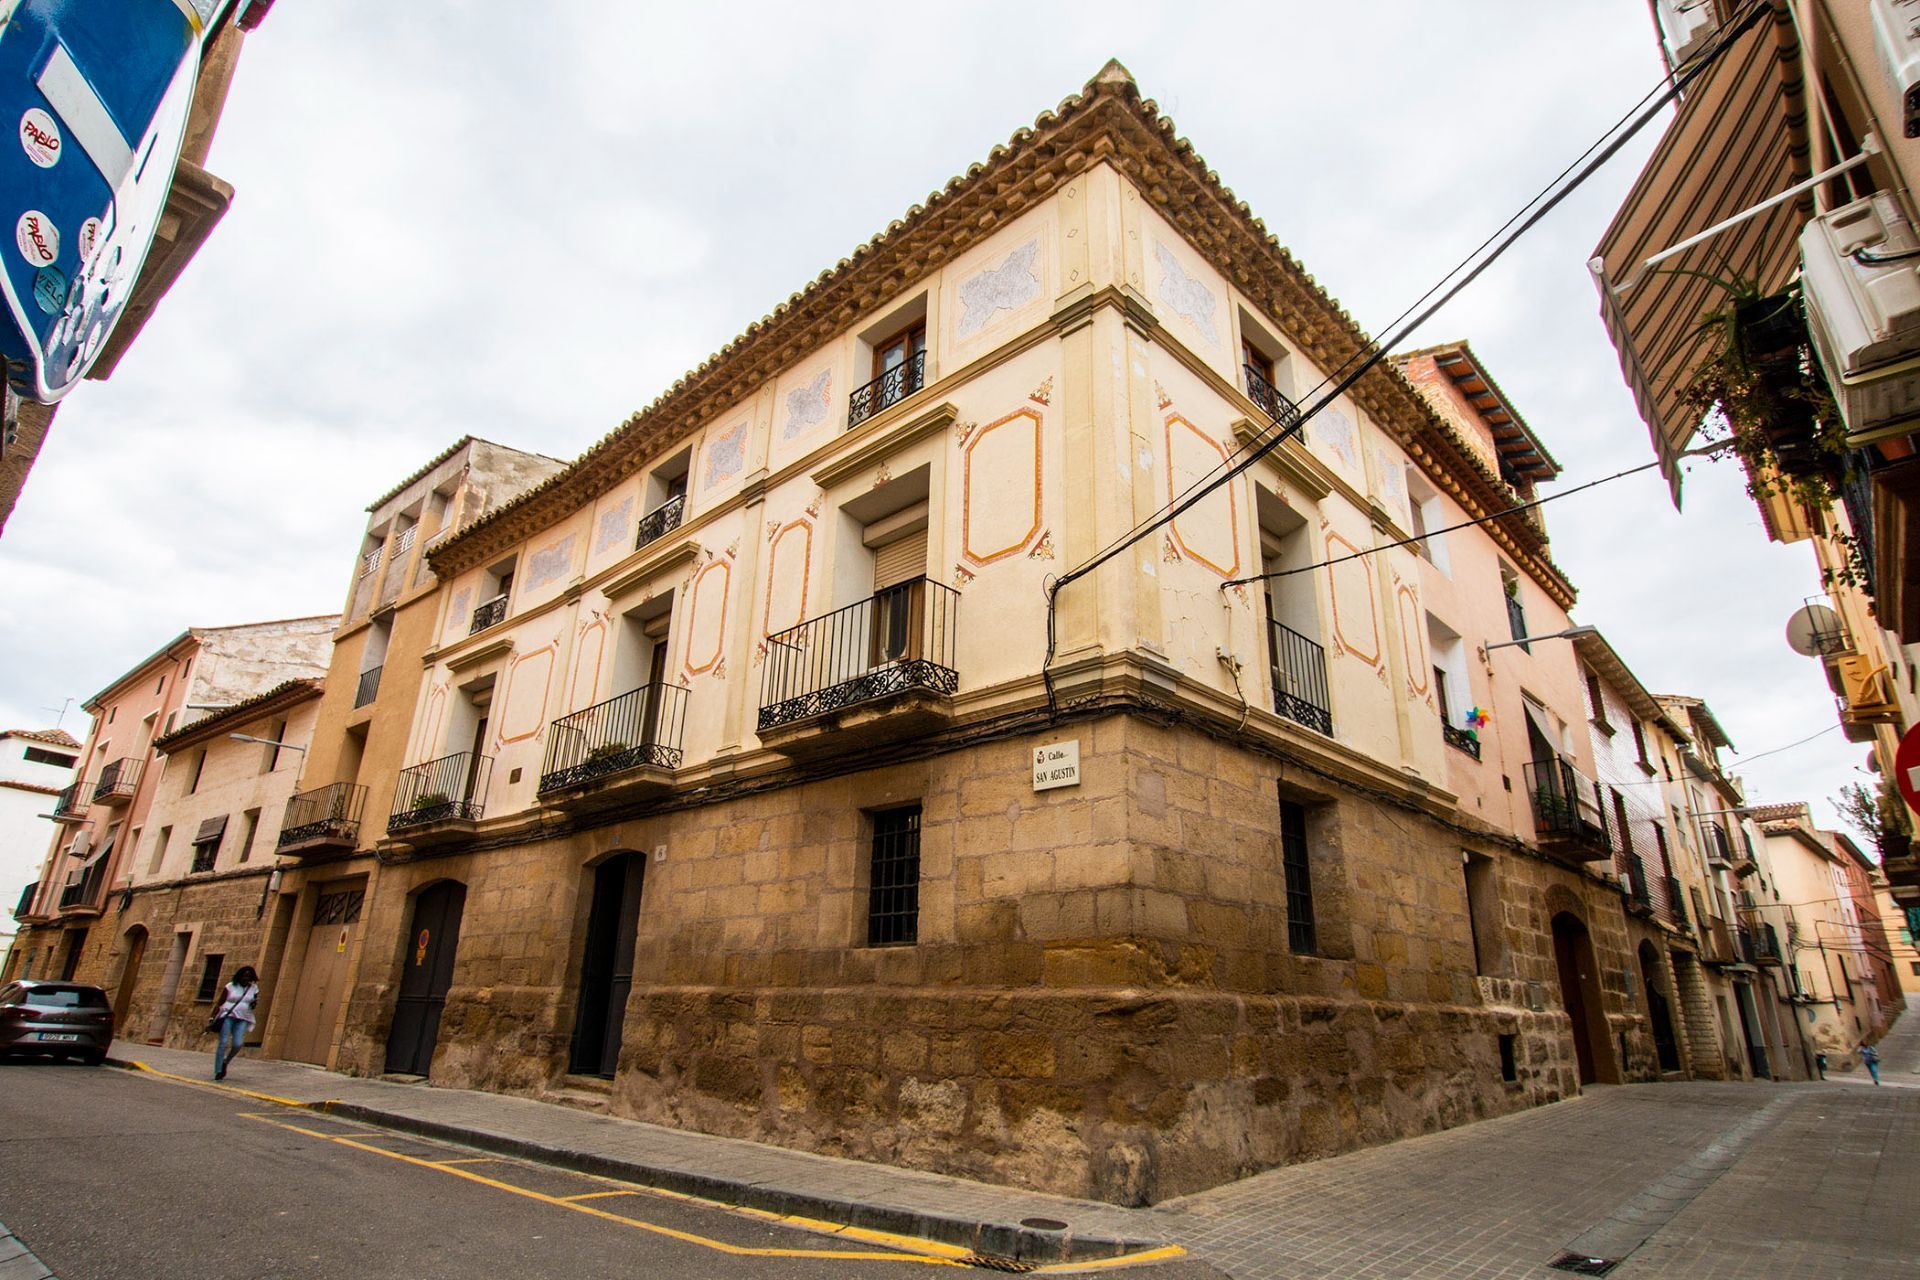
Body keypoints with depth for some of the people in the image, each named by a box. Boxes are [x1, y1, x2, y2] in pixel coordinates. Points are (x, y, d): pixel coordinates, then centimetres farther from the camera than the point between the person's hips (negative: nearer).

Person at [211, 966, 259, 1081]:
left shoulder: (254, 989, 11)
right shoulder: (230, 986, 3)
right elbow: (219, 1003, 5)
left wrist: (254, 1004, -4)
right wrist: (213, 1017, -4)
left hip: (243, 1020, 2)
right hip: (228, 1016, -2)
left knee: (237, 1044, -12)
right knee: (223, 1043, -9)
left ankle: (226, 1062, 17)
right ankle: (218, 1072, -2)